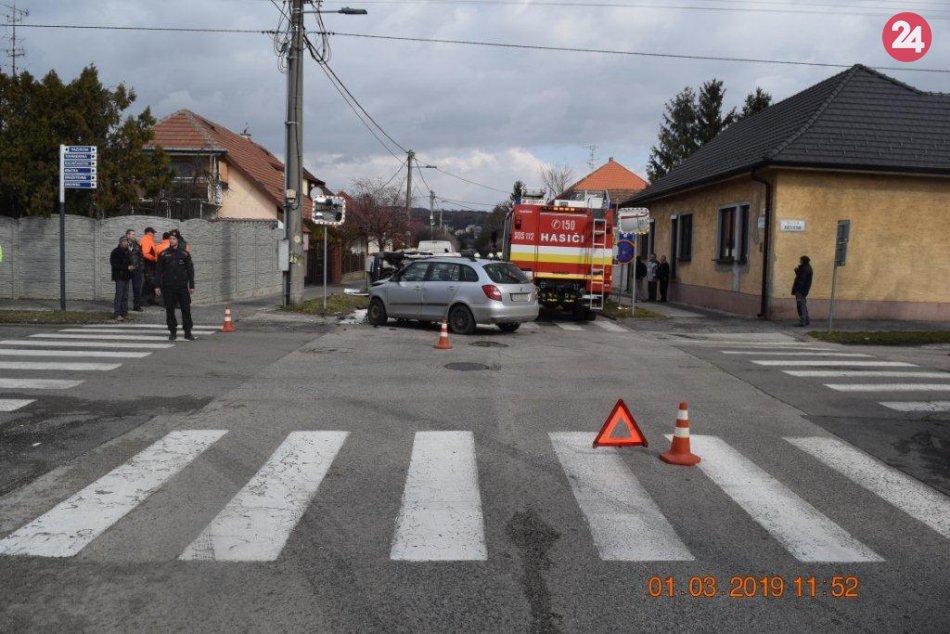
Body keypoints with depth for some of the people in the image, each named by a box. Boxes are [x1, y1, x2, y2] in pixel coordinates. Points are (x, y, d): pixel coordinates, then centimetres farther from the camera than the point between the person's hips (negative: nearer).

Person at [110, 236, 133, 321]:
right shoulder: (115, 252, -8)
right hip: (119, 276, -8)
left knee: (125, 296, 10)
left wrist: (131, 267, 4)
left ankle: (124, 313, 15)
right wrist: (127, 267, -19)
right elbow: (114, 265, -16)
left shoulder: (127, 251, 16)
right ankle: (117, 314, -8)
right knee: (119, 295, -9)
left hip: (126, 276, 8)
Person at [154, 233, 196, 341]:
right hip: (168, 287, 1)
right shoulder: (163, 254, 5)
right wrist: (157, 286, -1)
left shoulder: (184, 254, 6)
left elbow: (190, 270, 7)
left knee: (186, 309, -2)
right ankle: (173, 332, 14)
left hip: (182, 287, 0)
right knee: (170, 310, 4)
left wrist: (191, 285, 2)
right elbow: (158, 271, 6)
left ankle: (188, 332, 6)